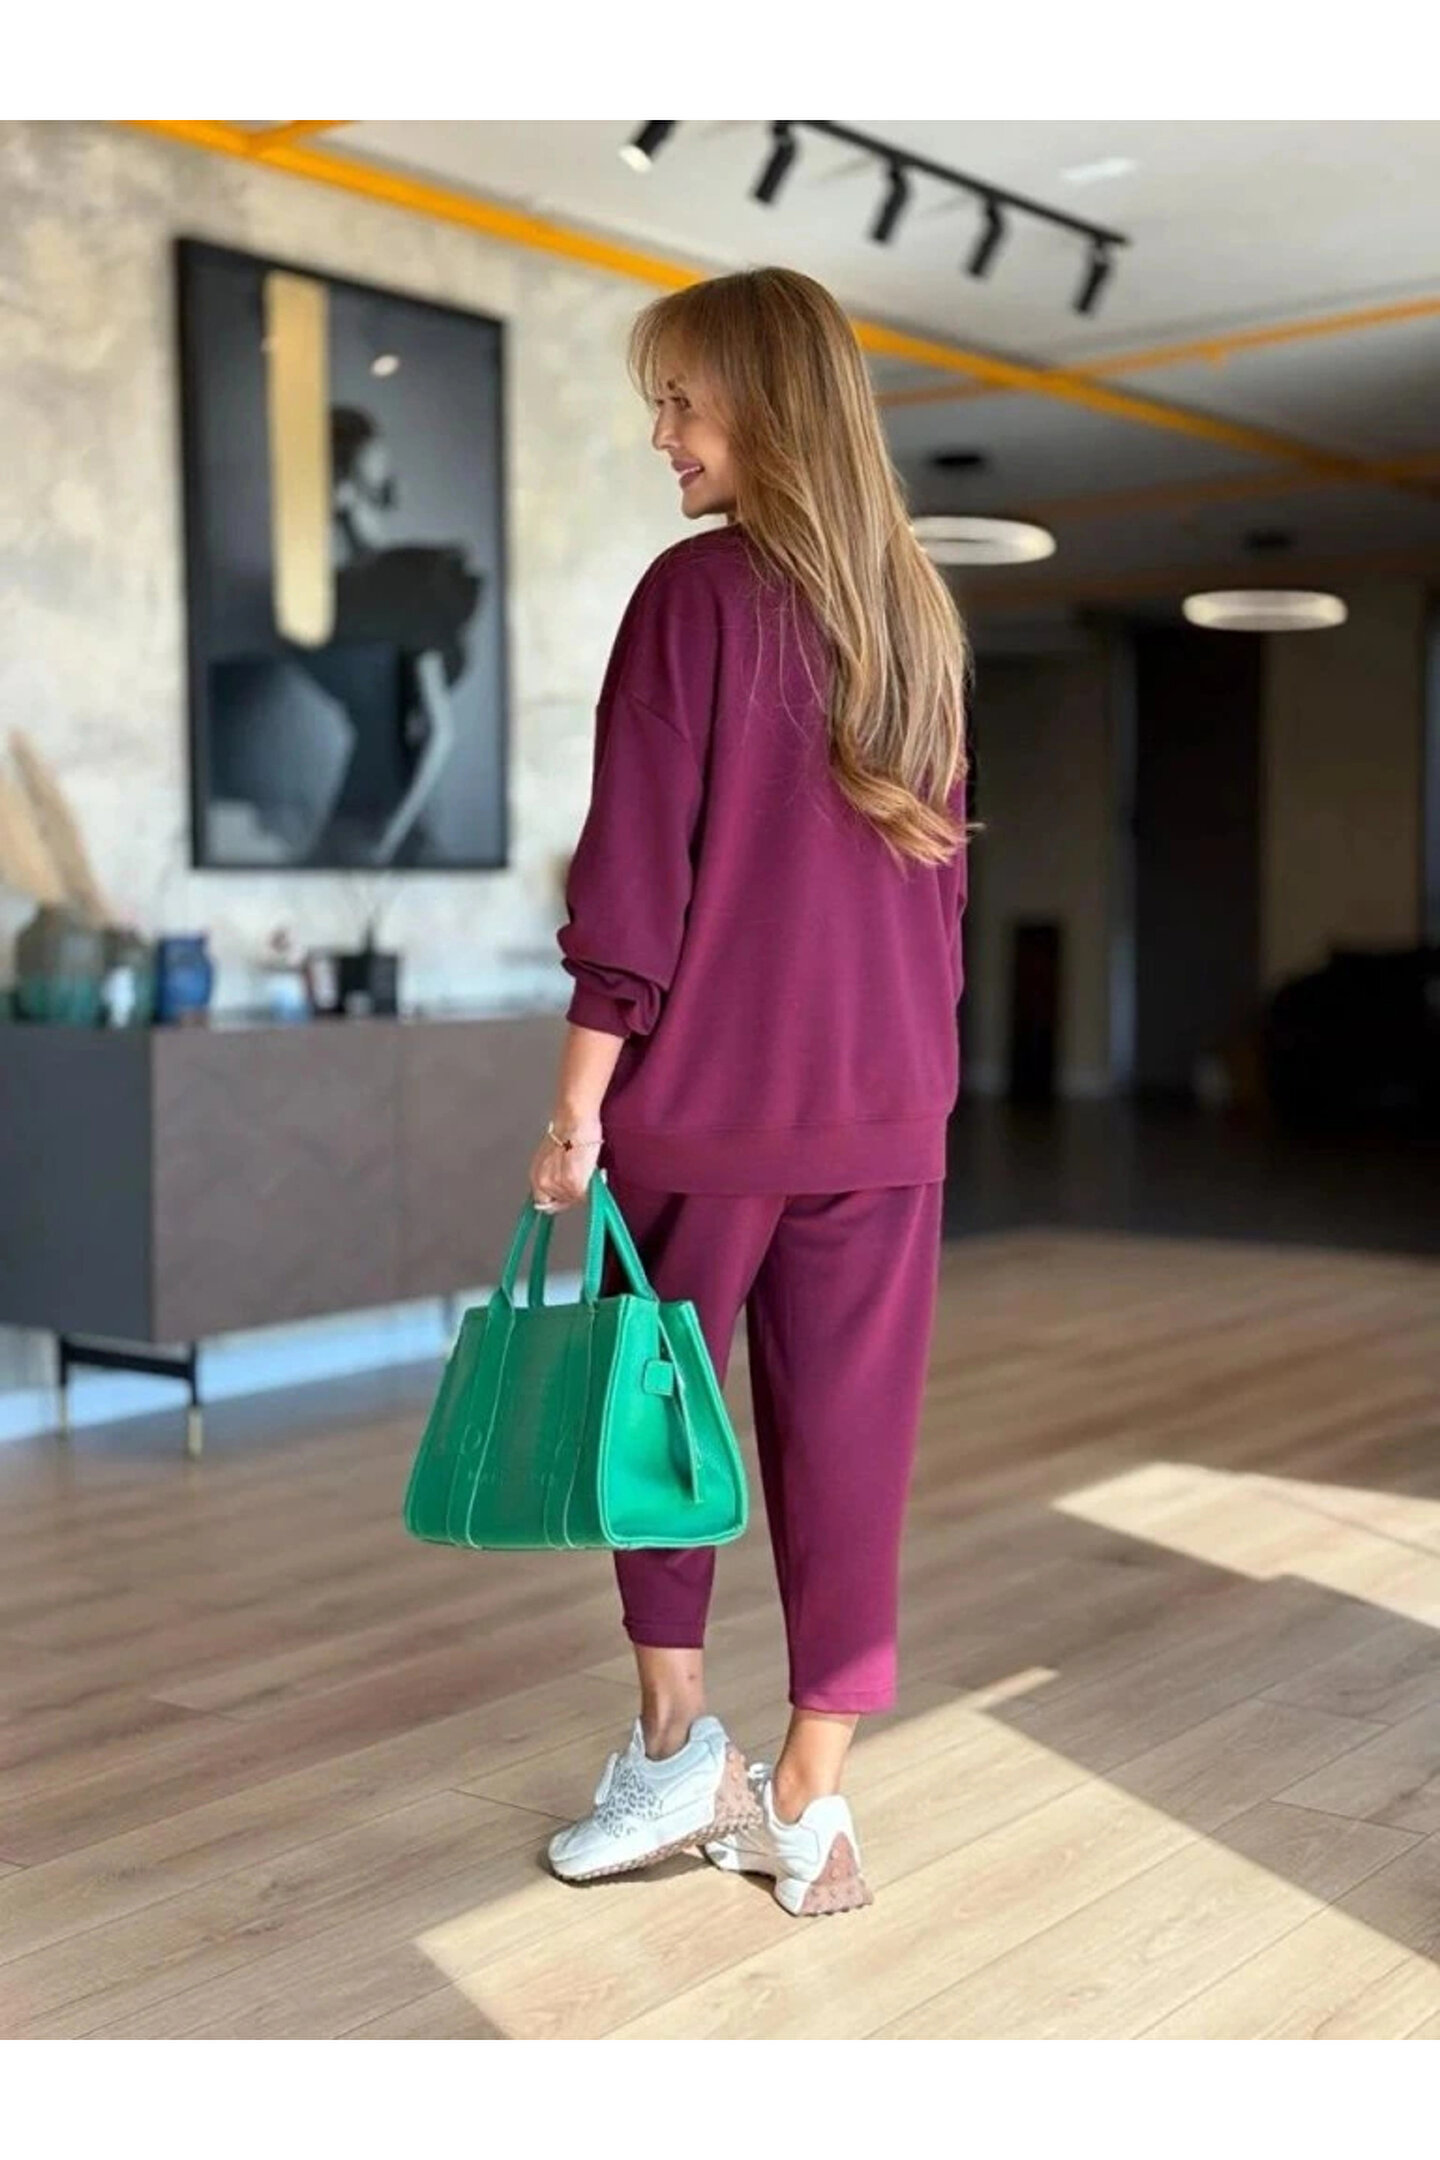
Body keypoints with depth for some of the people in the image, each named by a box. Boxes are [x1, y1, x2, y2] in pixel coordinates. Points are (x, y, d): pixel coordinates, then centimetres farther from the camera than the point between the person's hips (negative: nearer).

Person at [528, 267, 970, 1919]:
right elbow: (941, 857, 13)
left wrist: (578, 1105, -9)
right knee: (848, 1442, 7)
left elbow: (634, 869, -13)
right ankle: (808, 1802, 15)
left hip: (700, 1098, -5)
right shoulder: (916, 609, 8)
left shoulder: (697, 591, -10)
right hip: (884, 1103, 5)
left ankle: (678, 1751, 19)